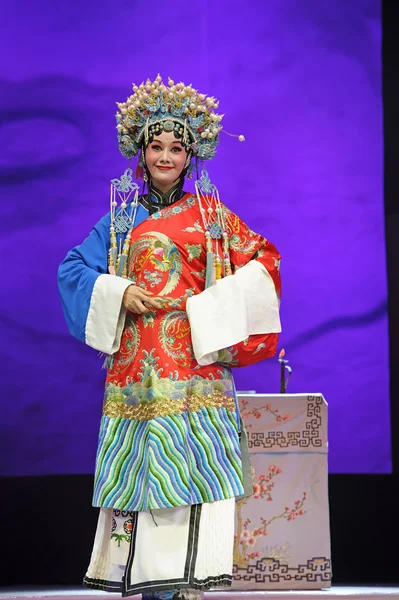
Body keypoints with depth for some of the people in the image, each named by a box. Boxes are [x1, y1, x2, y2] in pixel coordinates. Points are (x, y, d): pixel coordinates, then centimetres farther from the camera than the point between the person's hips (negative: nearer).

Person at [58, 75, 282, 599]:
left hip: (193, 358, -2)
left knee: (191, 465, -10)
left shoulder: (210, 213, 10)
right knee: (138, 468, -2)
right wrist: (119, 294, -5)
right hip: (137, 358, 2)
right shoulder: (123, 217, 14)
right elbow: (73, 268, 13)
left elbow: (263, 259, 9)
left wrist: (217, 308, -3)